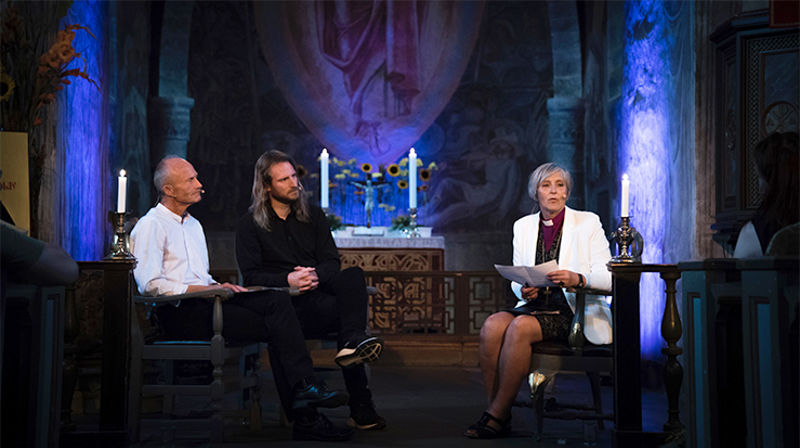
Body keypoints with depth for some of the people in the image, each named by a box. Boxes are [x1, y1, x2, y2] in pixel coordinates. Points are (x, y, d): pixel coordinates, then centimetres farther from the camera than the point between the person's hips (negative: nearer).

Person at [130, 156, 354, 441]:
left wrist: (220, 287, 5)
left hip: (206, 302, 8)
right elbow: (150, 284, -14)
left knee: (277, 300, -18)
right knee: (273, 327, -22)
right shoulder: (151, 226, -2)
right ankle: (304, 416, -21)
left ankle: (303, 389, -27)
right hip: (179, 313, -8)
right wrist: (206, 289, -14)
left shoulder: (193, 225, 26)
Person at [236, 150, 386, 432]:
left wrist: (316, 275, -13)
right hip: (285, 303, -4)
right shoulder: (251, 224, 8)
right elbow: (251, 276, -2)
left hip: (318, 292, 4)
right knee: (338, 310, -32)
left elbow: (331, 262, 11)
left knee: (353, 276, -29)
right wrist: (287, 280, -19)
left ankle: (353, 343, -45)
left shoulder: (313, 215, 20)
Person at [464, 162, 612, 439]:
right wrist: (523, 290, -8)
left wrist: (578, 279, -26)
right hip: (535, 305, 4)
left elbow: (608, 278, -6)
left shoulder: (588, 223, 1)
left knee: (520, 326, -32)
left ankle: (496, 416, -23)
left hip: (574, 312, -4)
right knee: (493, 325, -27)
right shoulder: (523, 226, 15)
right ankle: (501, 418, -23)